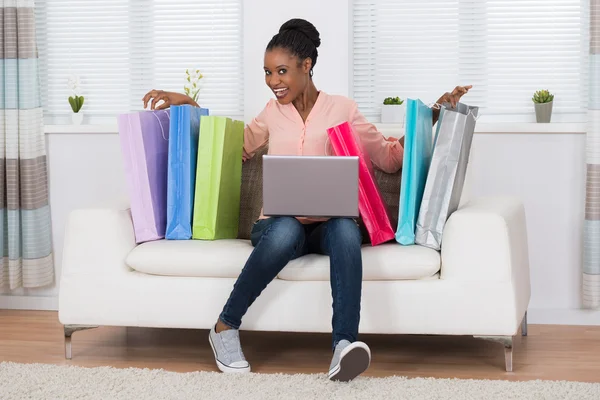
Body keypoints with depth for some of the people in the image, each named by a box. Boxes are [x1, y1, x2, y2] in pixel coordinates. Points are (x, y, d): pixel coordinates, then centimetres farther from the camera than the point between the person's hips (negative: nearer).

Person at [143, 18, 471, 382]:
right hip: (278, 225, 1)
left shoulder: (342, 109, 9)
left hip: (327, 225, 0)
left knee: (346, 228, -39)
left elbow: (389, 158, 11)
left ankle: (344, 346, -52)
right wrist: (189, 105, 23)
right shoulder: (272, 113, 15)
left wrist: (433, 116, 1)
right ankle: (226, 326, -23)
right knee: (287, 230, -39)